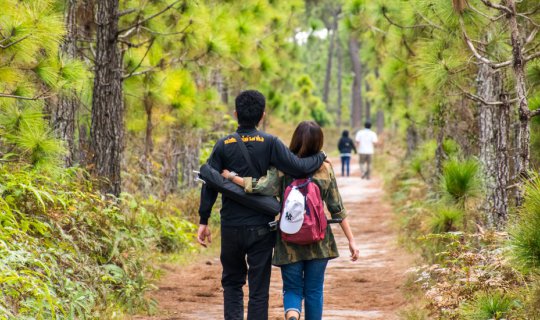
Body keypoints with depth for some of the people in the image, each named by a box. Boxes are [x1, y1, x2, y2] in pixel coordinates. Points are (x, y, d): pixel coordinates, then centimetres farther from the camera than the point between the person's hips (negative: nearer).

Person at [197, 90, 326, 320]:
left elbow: (209, 184, -3)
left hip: (231, 227, 1)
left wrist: (203, 221, 4)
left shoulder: (223, 145, -2)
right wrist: (320, 157, 5)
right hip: (261, 228, -1)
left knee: (232, 282, 18)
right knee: (258, 288, 5)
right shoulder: (270, 144, -7)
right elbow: (298, 167, -14)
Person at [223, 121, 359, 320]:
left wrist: (230, 176, -13)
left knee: (292, 289, 9)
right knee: (314, 290, 14)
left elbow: (262, 187, -23)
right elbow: (337, 209, 0)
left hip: (290, 241, -1)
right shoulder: (325, 169, -2)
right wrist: (351, 240, 4)